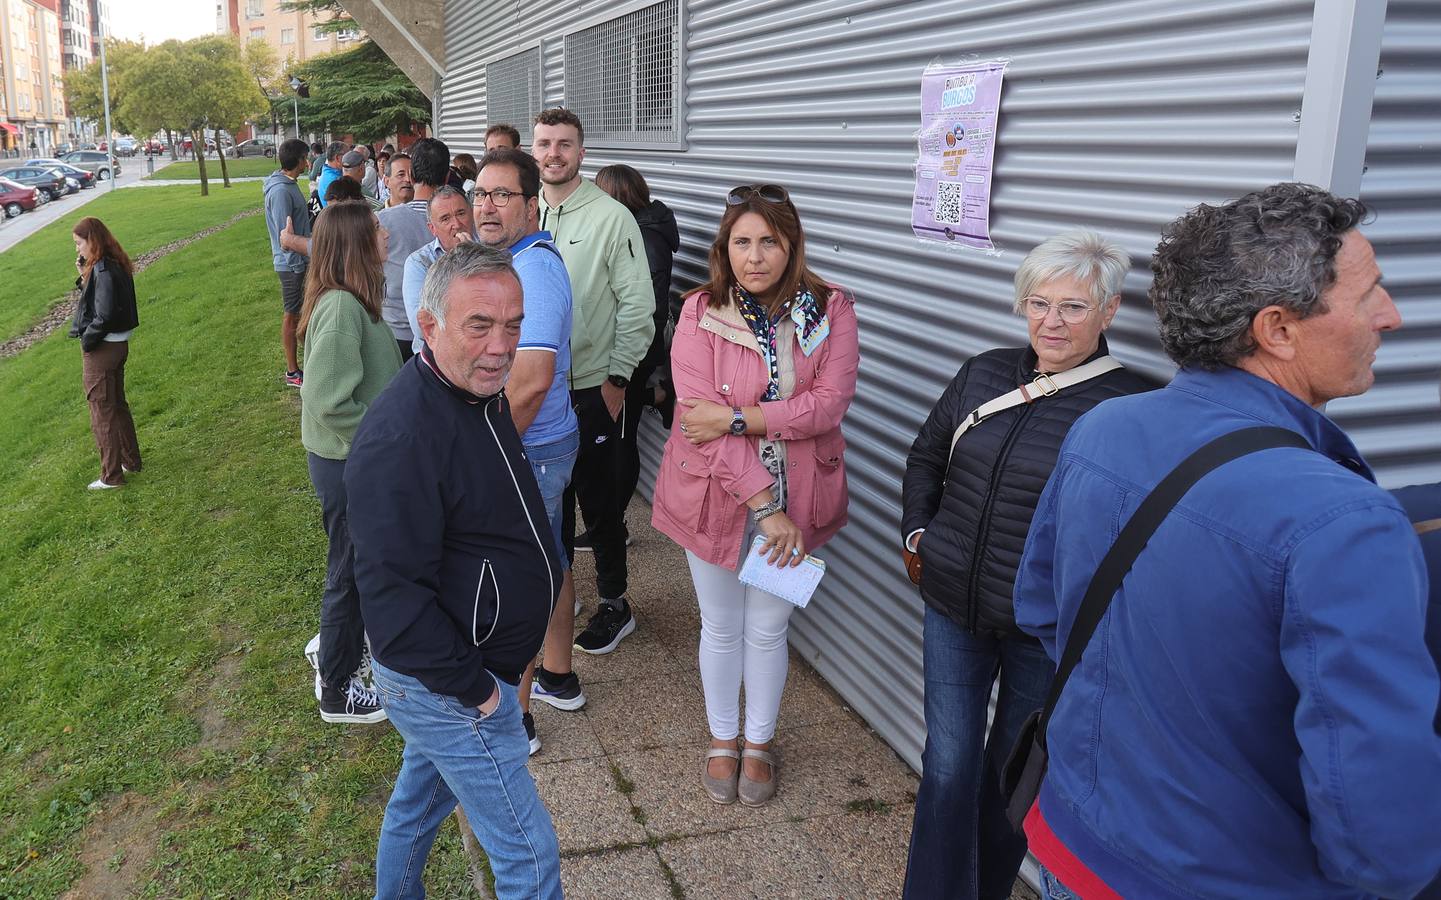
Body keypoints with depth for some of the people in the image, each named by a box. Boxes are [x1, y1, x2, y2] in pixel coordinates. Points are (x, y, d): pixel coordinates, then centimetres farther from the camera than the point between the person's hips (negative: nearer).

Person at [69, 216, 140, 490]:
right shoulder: (114, 265, 6)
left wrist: (86, 342, -13)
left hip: (101, 349, -9)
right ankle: (131, 461, 32)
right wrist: (84, 274, 0)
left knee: (102, 412, 2)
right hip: (118, 344, 9)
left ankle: (111, 476, 11)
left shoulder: (103, 271, -22)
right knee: (117, 405, 20)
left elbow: (104, 316, -26)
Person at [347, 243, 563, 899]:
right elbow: (392, 593, -29)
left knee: (423, 795, 29)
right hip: (446, 688, -9)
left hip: (470, 663, 9)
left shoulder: (477, 393, 3)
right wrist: (472, 687, -21)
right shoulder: (402, 437, -29)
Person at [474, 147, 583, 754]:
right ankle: (557, 678, 40)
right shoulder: (523, 257, 10)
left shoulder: (531, 268, -24)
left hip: (527, 451, -10)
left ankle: (512, 720, 17)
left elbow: (532, 376, -33)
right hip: (549, 438, 10)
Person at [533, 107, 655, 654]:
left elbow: (637, 305, -11)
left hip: (593, 388, -5)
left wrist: (617, 378, -12)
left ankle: (615, 605, 20)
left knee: (600, 501, 5)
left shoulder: (612, 217, -10)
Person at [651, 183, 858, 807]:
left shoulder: (830, 310, -6)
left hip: (796, 498, 1)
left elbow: (831, 402, -16)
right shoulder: (701, 312, -11)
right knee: (721, 627, 16)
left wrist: (737, 417, -23)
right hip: (716, 496, 0)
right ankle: (722, 741, 39)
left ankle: (758, 744, 37)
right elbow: (700, 416, -18)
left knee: (768, 629, 14)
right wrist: (764, 505, -22)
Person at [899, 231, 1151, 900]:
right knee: (948, 762, 11)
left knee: (1013, 766, 17)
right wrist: (917, 531, 7)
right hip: (952, 606, 3)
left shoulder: (1128, 406, -15)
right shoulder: (985, 374, 1)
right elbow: (926, 457, 15)